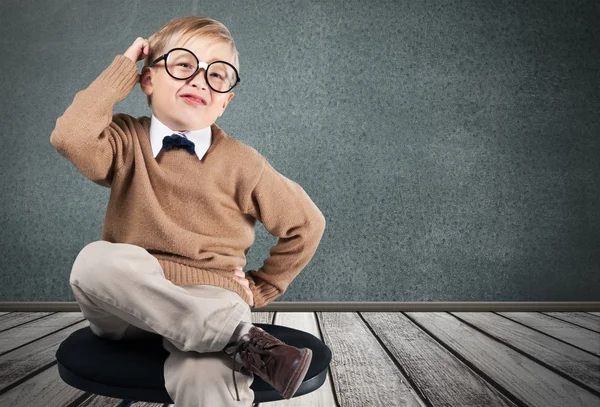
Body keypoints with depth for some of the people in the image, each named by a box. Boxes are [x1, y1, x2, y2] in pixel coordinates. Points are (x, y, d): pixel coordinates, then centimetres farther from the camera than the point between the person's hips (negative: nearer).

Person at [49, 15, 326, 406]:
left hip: (209, 301, -4)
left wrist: (260, 287, 6)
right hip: (128, 299, 4)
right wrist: (123, 68, -9)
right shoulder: (127, 141, 2)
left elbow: (306, 224, 6)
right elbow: (71, 137, -21)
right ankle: (245, 340, -28)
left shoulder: (241, 162, -1)